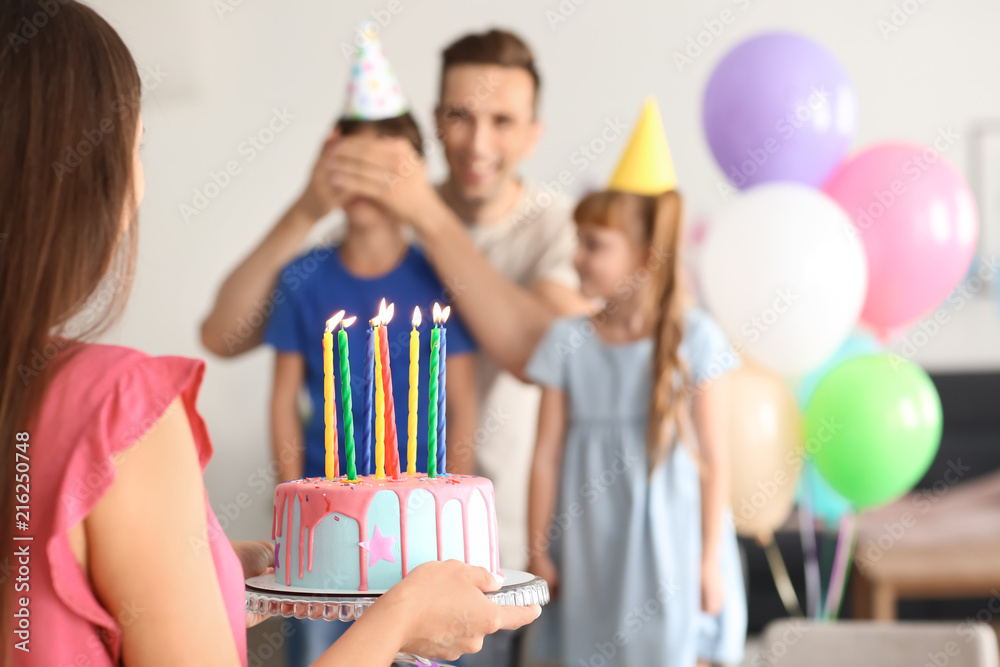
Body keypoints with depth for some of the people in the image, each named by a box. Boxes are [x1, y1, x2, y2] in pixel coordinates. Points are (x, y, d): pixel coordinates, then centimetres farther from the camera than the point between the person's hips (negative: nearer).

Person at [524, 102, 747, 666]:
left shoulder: (694, 339, -9)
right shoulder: (568, 341, -2)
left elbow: (714, 461, -6)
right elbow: (548, 454, 2)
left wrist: (710, 561, -5)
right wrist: (539, 552, 3)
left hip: (670, 551, -3)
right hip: (592, 553, 3)